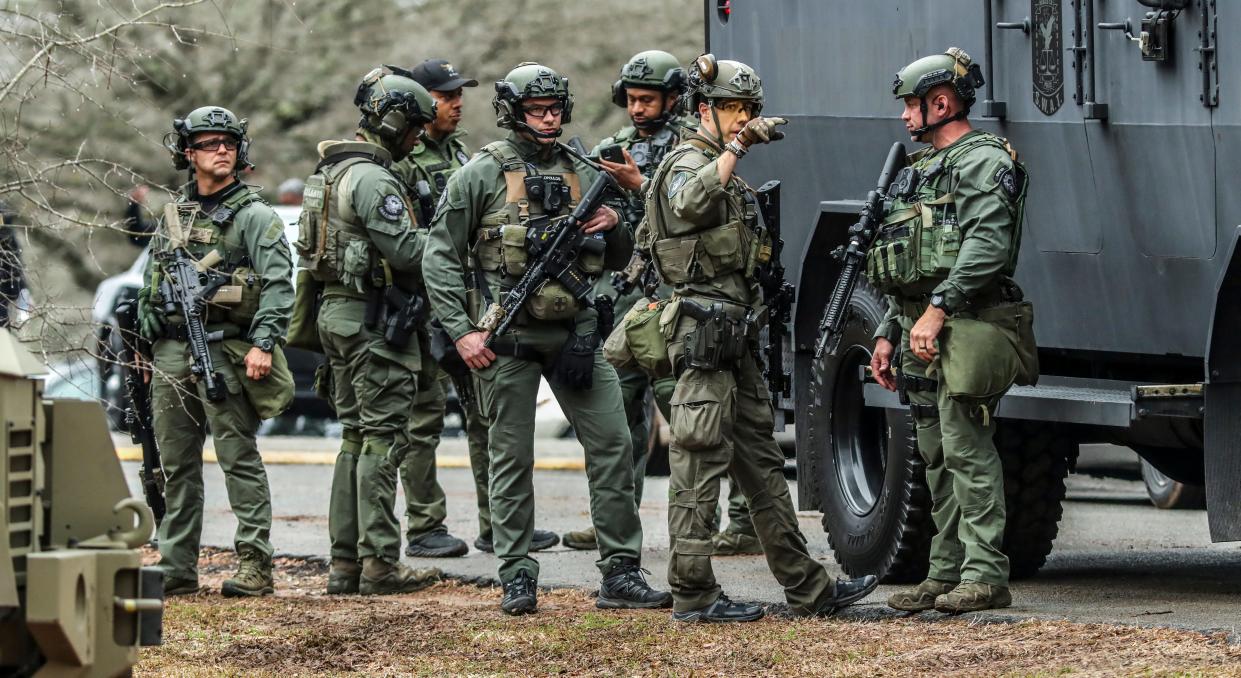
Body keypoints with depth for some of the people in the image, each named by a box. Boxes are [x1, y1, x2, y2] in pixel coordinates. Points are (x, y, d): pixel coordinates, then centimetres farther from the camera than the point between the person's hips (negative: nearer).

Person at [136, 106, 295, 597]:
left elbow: (278, 284, -10)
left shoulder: (254, 216, -1)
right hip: (171, 351, 6)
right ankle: (176, 569, 14)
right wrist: (145, 349, 19)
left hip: (224, 351, -6)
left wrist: (264, 343, -21)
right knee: (176, 464, 9)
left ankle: (254, 565, -7)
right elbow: (150, 289, 23)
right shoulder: (173, 216, 17)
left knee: (240, 459, -7)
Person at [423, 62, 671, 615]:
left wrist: (614, 227, -2)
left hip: (574, 333, 4)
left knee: (612, 444, -2)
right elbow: (441, 258, -3)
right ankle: (517, 579, 9)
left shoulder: (583, 175, 12)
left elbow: (619, 259, 21)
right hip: (506, 337, -4)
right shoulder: (482, 175, -2)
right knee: (512, 458, 2)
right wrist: (462, 331, -10)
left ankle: (621, 574, 2)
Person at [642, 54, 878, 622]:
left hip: (735, 335, 10)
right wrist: (736, 147, -36)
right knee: (700, 465, -7)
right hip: (704, 330, -10)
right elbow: (689, 202, -36)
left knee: (762, 464, 11)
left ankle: (806, 588, 14)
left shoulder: (725, 170, 21)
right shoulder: (688, 163, -10)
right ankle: (692, 596, -5)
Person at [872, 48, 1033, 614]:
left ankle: (985, 577, -12)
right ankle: (946, 573, 13)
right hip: (920, 328, 10)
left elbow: (986, 247, -21)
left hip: (964, 328, -10)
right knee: (937, 456, 10)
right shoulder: (922, 171, 23)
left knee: (967, 449, -12)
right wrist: (888, 332, 20)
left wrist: (938, 309, -26)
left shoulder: (983, 162, -7)